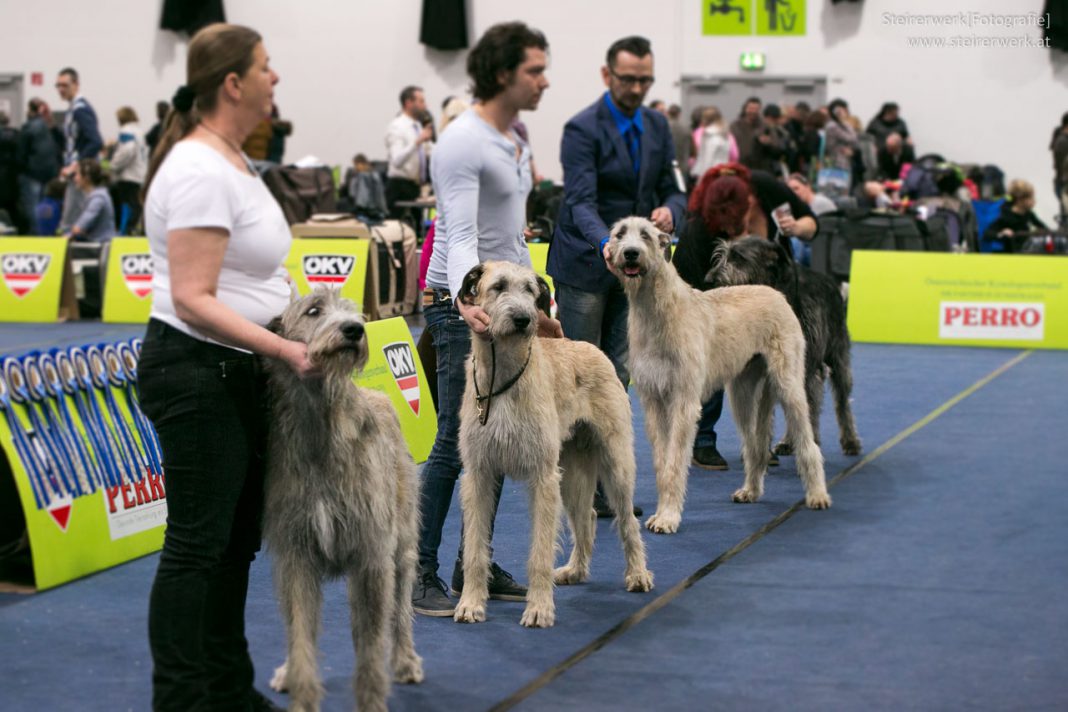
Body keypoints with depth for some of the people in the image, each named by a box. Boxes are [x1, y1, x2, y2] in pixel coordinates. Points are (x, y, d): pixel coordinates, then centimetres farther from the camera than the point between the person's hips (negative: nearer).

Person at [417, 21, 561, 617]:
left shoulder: (517, 142, 13)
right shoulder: (463, 143, -16)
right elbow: (460, 237, -25)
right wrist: (468, 302, -41)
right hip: (464, 308, -9)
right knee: (456, 445, -8)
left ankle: (475, 565, 19)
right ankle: (419, 574, 0)